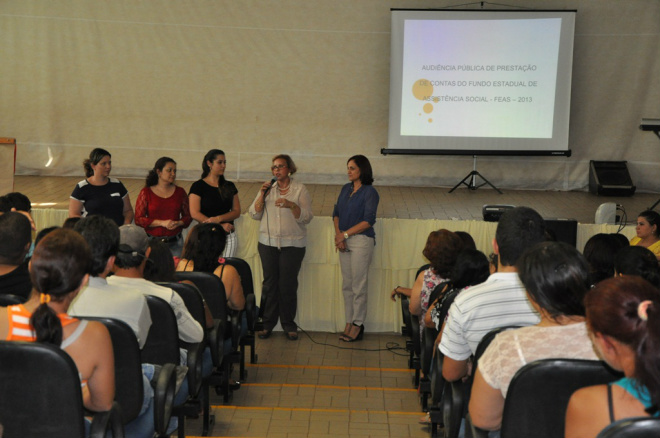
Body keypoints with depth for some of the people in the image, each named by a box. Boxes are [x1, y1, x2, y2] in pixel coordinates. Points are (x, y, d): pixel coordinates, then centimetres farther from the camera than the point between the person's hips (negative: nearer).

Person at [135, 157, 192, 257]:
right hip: (152, 241, -2)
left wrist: (178, 223, -10)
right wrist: (162, 223, -13)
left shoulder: (180, 192, 8)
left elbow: (188, 216, 12)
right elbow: (138, 219, -4)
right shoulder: (146, 193, 0)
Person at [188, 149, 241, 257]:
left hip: (228, 236, 4)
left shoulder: (229, 187, 14)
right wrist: (220, 226, -13)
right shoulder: (198, 186, 1)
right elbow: (195, 214, -8)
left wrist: (218, 218, -12)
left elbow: (236, 212, 7)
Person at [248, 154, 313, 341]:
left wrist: (291, 205, -20)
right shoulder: (267, 188, 11)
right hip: (268, 243, 2)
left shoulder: (300, 189, 2)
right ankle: (267, 323, 11)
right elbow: (254, 214, 6)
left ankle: (288, 324, 11)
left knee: (288, 285, -2)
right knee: (269, 283, 2)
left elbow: (307, 217, -5)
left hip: (293, 244, -2)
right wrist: (262, 195, -6)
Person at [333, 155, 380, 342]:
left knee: (358, 285, -2)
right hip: (344, 241, 7)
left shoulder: (370, 192, -8)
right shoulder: (346, 189, 13)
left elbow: (368, 221, -14)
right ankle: (349, 322, 17)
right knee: (347, 285, 10)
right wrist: (338, 235, -5)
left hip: (361, 241, -7)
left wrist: (344, 234, -14)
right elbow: (336, 213, 12)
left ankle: (357, 325, 7)